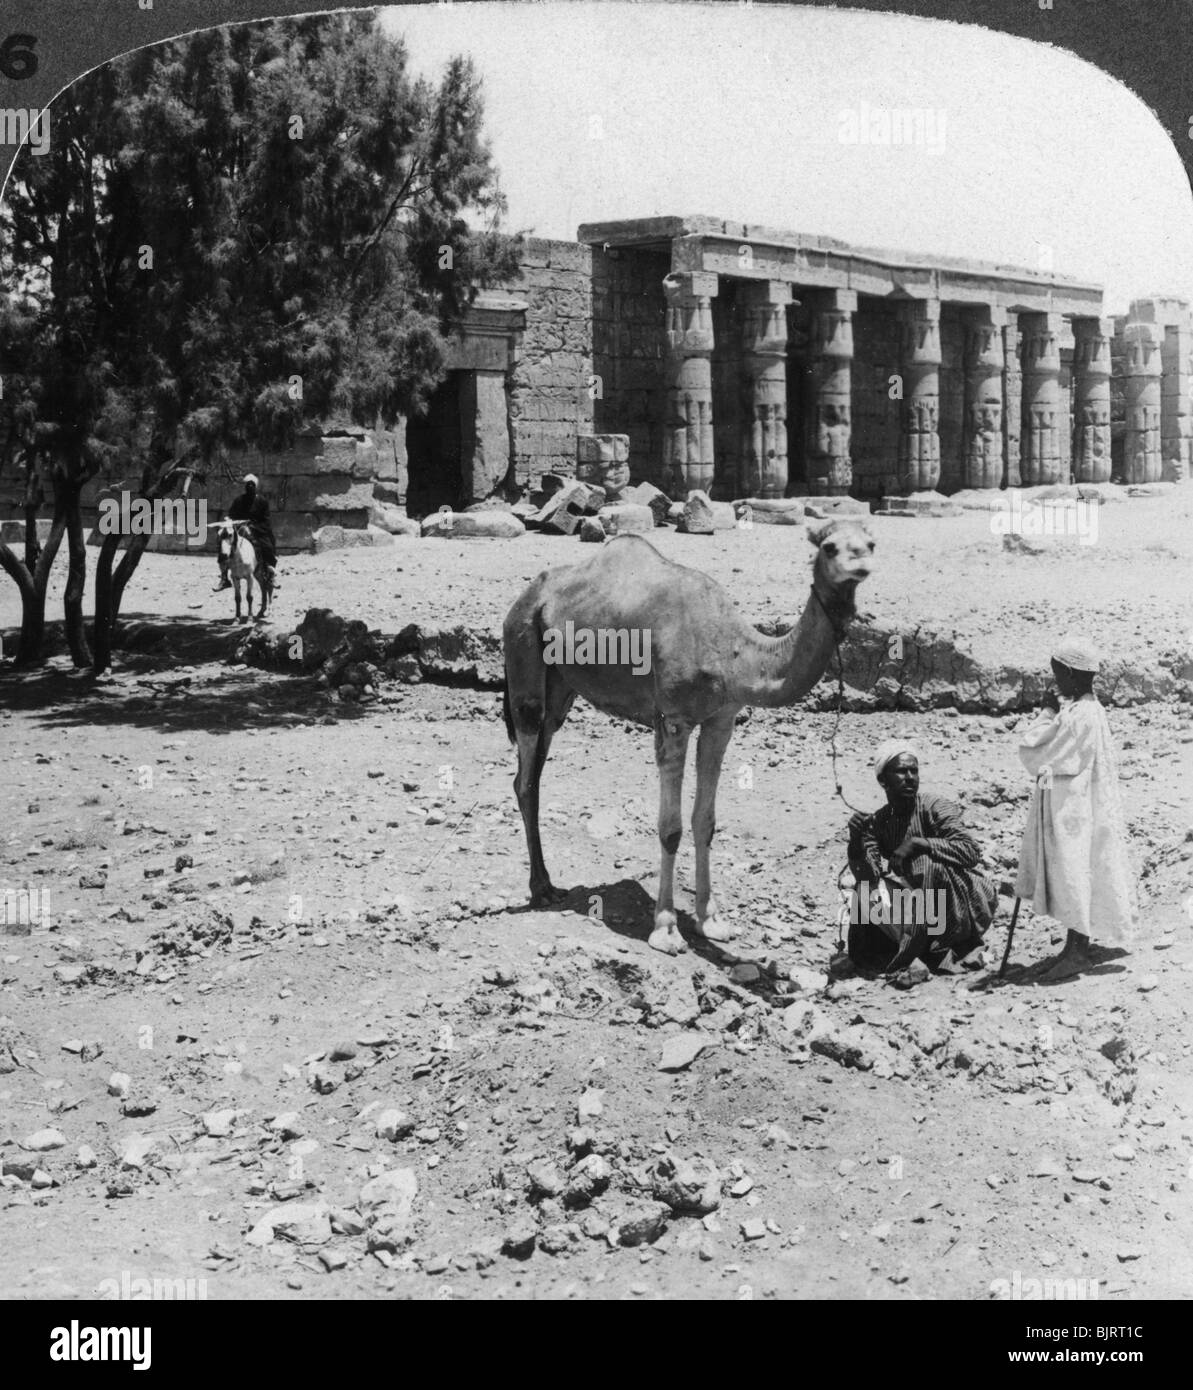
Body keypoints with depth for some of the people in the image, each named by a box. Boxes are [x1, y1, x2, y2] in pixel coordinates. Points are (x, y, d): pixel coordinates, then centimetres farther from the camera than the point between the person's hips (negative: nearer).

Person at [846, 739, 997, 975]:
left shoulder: (935, 809, -16)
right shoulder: (878, 822, 1)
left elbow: (972, 852, -29)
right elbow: (867, 878, -6)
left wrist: (918, 843, -35)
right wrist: (856, 841, -24)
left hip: (969, 906, -5)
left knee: (928, 864, -30)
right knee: (868, 895, -14)